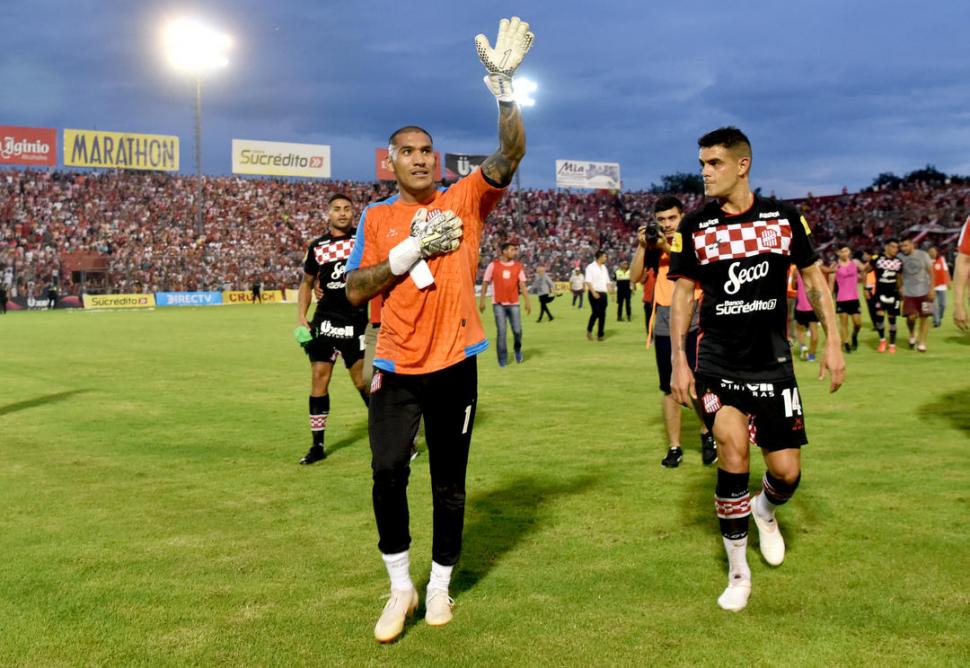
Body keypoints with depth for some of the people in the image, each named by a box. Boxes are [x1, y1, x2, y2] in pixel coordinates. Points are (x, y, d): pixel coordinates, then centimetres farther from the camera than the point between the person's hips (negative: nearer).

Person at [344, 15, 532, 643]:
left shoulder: (464, 201, 1)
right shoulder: (376, 217, 5)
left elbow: (511, 153, -13)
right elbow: (354, 290, -2)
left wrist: (503, 85, -26)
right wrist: (412, 248, -12)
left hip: (455, 364, 0)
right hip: (396, 368, 1)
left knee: (449, 481, 8)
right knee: (388, 474, -8)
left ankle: (440, 585, 25)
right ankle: (400, 587, 11)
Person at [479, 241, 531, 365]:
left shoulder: (518, 266, 6)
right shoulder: (493, 265, 0)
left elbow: (522, 284, 3)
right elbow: (485, 283, 3)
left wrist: (527, 301, -5)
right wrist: (482, 300, -1)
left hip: (513, 303, 2)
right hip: (498, 304, -2)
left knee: (517, 330, -3)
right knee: (501, 331, -4)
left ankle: (517, 349, 27)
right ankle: (502, 359, 7)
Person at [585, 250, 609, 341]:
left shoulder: (604, 268, 17)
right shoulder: (591, 267, -6)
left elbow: (607, 281, 21)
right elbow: (588, 281, -12)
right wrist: (593, 292, -20)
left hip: (603, 293, 7)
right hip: (595, 294, -7)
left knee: (602, 314, 3)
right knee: (596, 313, -12)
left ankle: (600, 335, 7)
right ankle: (589, 330, 9)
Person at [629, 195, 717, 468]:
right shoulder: (653, 244, 8)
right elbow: (635, 277, 1)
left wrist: (669, 248, -22)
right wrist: (642, 246, -11)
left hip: (694, 322, -3)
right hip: (664, 326, 3)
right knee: (669, 389, 6)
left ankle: (707, 434, 18)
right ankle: (674, 447, 16)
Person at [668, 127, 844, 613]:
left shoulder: (783, 218, -1)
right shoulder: (695, 226, -1)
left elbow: (813, 278, 7)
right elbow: (682, 293, 3)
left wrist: (833, 342, 1)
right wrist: (679, 361, -3)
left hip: (772, 362, 1)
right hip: (717, 361, -1)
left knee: (787, 471, 1)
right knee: (732, 450, -16)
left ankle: (765, 510, 40)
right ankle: (738, 571, 1)